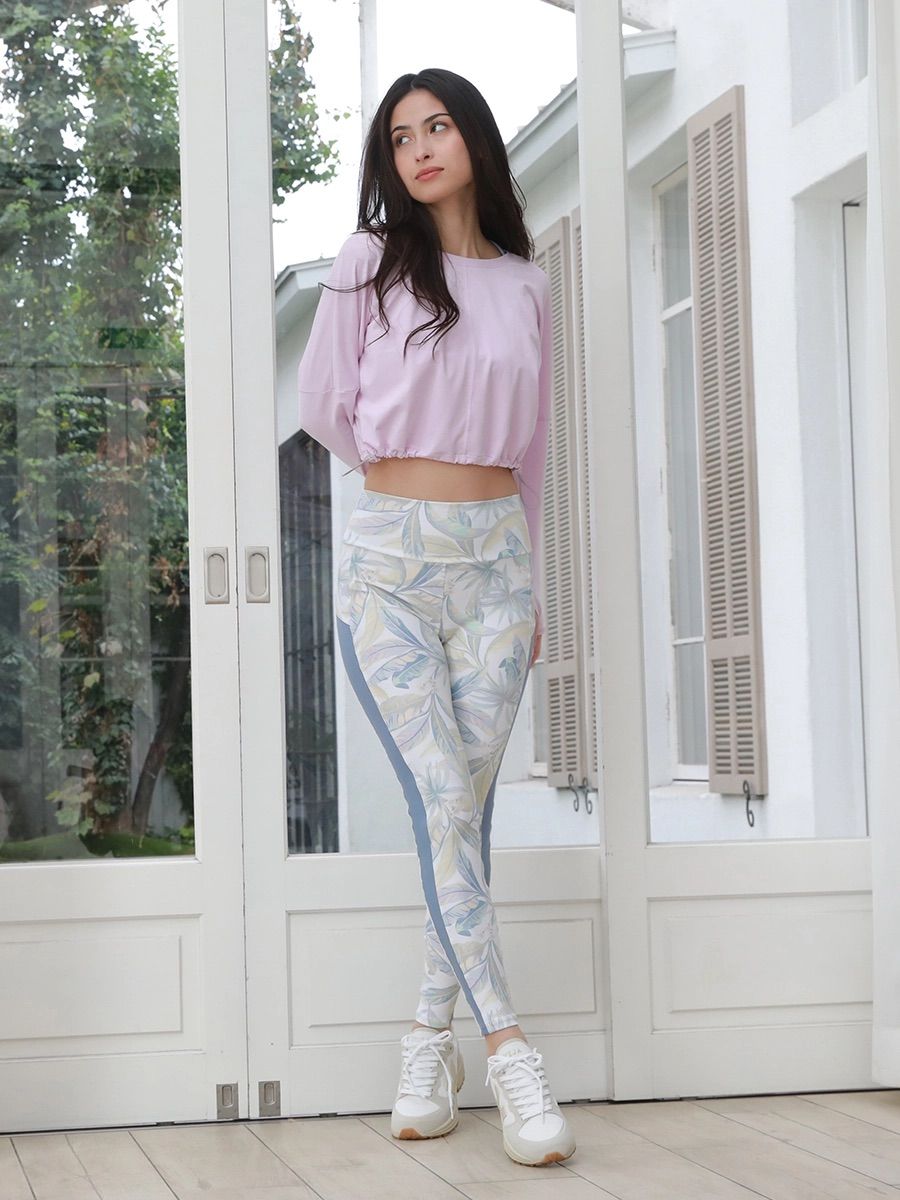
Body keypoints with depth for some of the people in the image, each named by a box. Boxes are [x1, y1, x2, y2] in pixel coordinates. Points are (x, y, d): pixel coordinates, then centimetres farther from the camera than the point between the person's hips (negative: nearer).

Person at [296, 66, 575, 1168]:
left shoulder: (525, 286, 13)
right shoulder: (370, 262, 3)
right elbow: (325, 405, 8)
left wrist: (532, 581, 17)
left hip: (495, 552, 3)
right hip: (388, 555, -3)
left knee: (467, 802, 0)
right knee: (443, 801, -11)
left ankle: (432, 1039, 8)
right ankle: (510, 1056, -12)